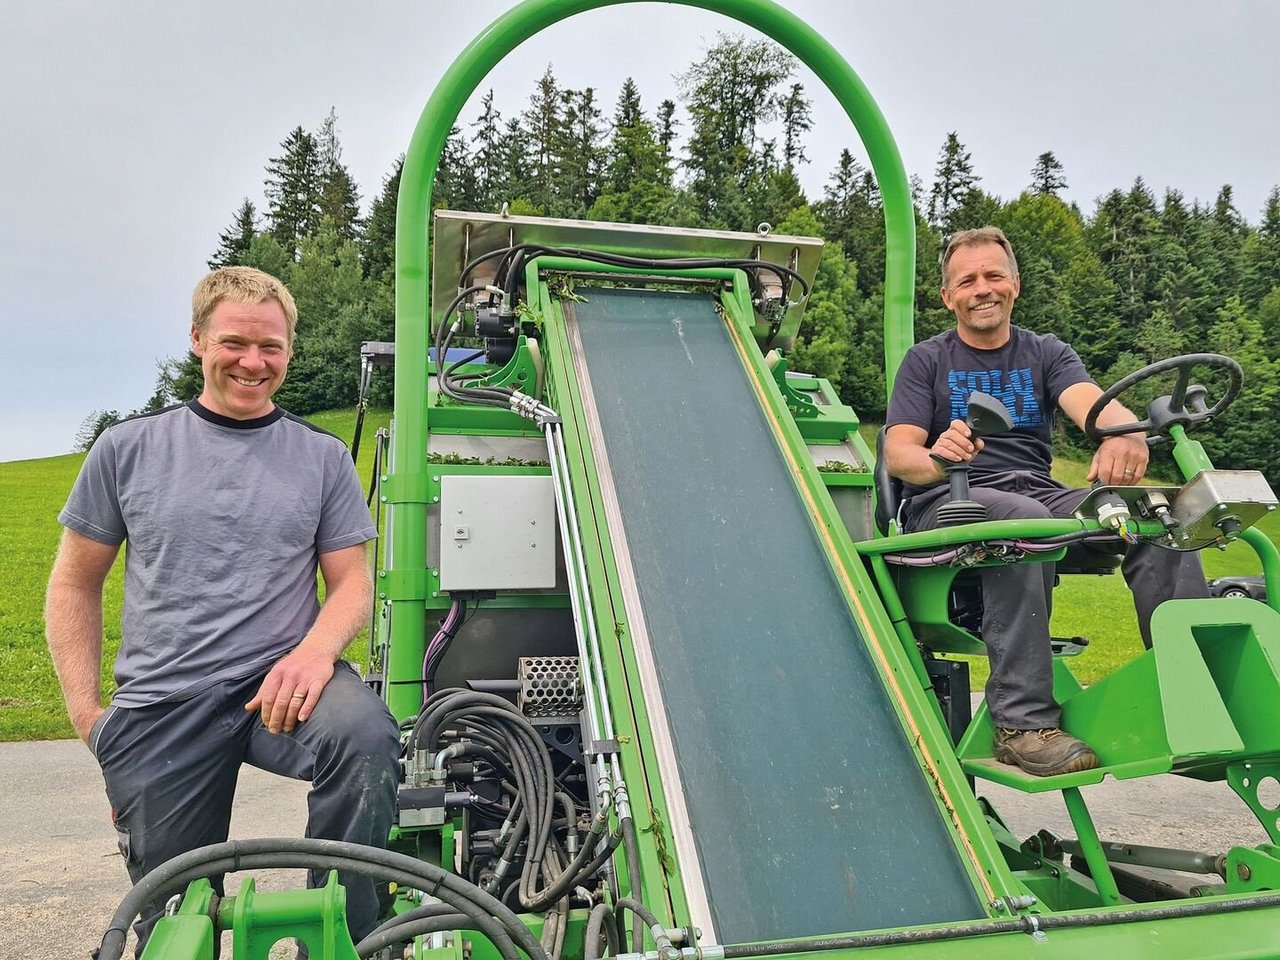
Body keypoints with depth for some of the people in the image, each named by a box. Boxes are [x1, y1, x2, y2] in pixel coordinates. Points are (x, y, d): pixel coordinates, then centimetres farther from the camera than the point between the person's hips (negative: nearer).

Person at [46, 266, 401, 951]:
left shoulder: (323, 458, 7)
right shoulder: (127, 449, 7)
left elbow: (352, 583, 6)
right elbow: (74, 585, 12)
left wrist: (314, 650, -16)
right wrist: (87, 712, 2)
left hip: (280, 684, -1)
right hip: (158, 706, 1)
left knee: (366, 739, -33)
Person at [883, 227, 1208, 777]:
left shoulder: (1046, 354, 17)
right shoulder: (926, 361, 10)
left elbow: (1092, 402, -5)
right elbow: (897, 454, -3)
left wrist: (1124, 432, -31)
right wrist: (935, 458, -29)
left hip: (1040, 494, 4)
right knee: (1024, 519, -37)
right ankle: (1022, 723, -37)